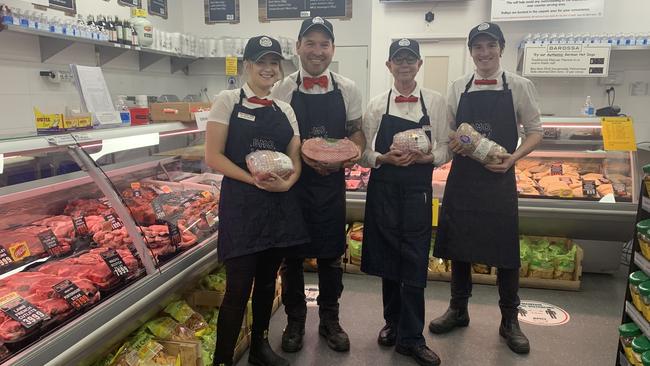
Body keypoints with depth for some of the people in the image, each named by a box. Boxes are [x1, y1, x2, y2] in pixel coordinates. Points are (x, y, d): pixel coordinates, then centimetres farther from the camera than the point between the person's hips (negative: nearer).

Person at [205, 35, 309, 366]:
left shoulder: (285, 110, 11)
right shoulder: (228, 100, -2)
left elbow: (295, 160, 11)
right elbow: (213, 156, -9)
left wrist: (286, 183, -11)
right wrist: (253, 179, -19)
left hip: (280, 204, 5)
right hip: (241, 203, -5)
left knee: (267, 281, 16)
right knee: (239, 287, -4)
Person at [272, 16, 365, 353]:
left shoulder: (348, 90, 2)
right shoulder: (282, 90, -3)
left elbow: (357, 133, 8)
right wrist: (303, 154, -20)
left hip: (332, 184, 2)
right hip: (293, 182, -1)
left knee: (331, 254, 12)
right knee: (291, 254, 9)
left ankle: (329, 320, 30)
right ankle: (295, 321, 28)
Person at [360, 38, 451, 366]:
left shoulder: (435, 102, 3)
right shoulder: (377, 105, 5)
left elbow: (445, 149, 3)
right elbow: (364, 153, 4)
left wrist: (425, 157, -16)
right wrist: (385, 159, -15)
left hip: (418, 190, -1)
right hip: (383, 188, 1)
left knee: (414, 262, -1)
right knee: (388, 258, 10)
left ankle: (410, 338, 12)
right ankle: (392, 321, 30)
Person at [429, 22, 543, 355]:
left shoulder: (519, 87, -1)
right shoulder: (458, 89, 5)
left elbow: (535, 132, 2)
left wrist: (513, 158, -14)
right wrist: (451, 144, -10)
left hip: (500, 179, -2)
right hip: (462, 177, 2)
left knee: (505, 251, 5)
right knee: (458, 245, 11)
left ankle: (509, 321, 24)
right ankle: (458, 310, 30)